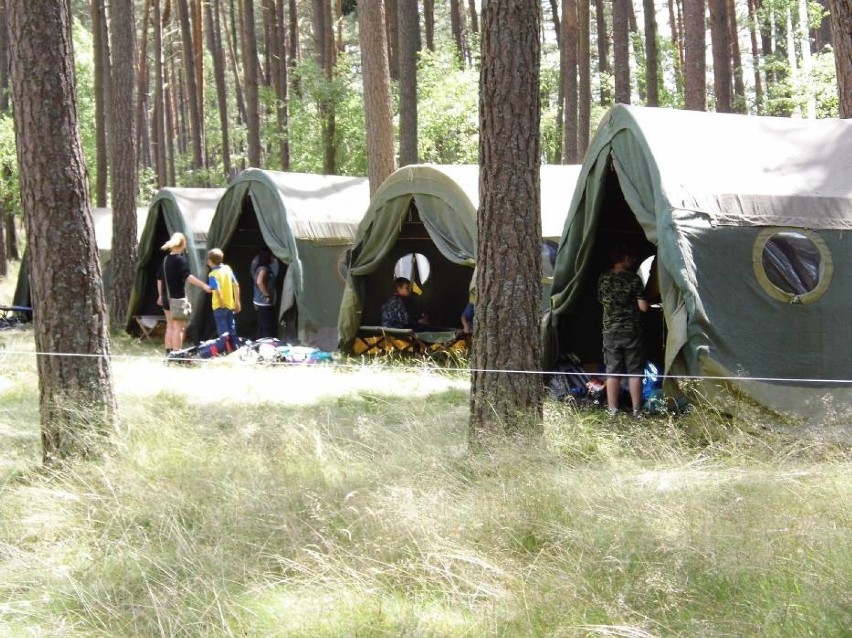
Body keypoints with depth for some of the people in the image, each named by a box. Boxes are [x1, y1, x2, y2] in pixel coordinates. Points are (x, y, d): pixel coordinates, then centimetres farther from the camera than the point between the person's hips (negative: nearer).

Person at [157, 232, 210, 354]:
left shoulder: (166, 259, 11)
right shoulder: (181, 259, -11)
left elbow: (159, 278, 16)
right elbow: (187, 276, -24)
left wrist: (160, 295, 26)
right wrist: (203, 285, -31)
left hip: (166, 297, 8)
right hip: (178, 297, -8)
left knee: (170, 326, 15)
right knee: (179, 327, -7)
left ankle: (169, 353, 16)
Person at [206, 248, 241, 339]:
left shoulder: (213, 275, -17)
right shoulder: (228, 268, 2)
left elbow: (217, 290, -29)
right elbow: (236, 285, 6)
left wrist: (221, 303, -18)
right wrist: (237, 301, 13)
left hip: (220, 307, -6)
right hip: (230, 305, 6)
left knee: (223, 332, -2)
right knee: (232, 331, 15)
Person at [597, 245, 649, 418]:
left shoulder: (603, 279, 2)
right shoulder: (634, 279, -8)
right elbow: (643, 307, -8)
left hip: (610, 331, 2)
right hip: (632, 331, -2)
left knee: (612, 372, 5)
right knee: (634, 372, 5)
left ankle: (612, 411, 5)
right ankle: (636, 411, 6)